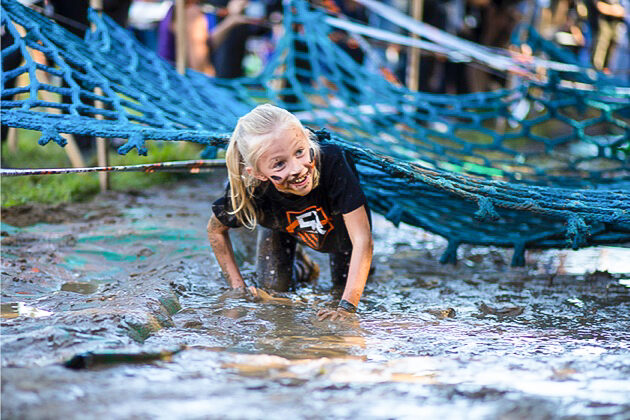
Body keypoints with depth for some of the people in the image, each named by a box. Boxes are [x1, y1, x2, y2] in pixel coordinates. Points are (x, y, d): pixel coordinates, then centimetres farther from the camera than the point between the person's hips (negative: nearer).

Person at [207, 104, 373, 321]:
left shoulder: (333, 162, -49)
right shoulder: (250, 191, -42)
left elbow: (362, 239, -45)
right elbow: (215, 230, -17)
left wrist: (346, 307, -49)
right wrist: (238, 287, -20)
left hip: (339, 223, 0)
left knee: (344, 282, 10)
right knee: (274, 286, 0)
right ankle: (292, 258, 32)